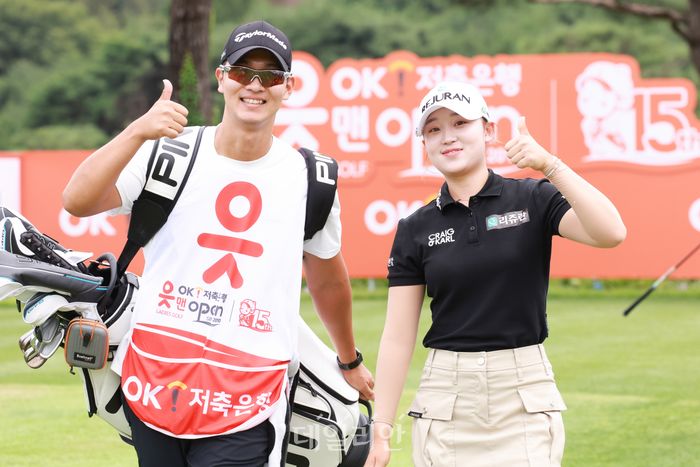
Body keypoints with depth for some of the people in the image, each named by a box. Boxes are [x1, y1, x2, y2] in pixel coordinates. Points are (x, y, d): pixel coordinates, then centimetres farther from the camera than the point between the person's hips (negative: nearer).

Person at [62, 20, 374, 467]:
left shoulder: (311, 179, 4)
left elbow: (328, 282, 19)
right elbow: (77, 202, -13)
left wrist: (350, 363, 31)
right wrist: (138, 132, -27)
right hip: (152, 387, 1)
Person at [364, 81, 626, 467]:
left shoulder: (533, 199, 1)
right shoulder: (415, 229, 5)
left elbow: (610, 233, -17)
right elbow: (397, 337, 3)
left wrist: (549, 165, -24)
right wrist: (381, 429, -2)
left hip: (524, 394, -1)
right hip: (445, 398, 1)